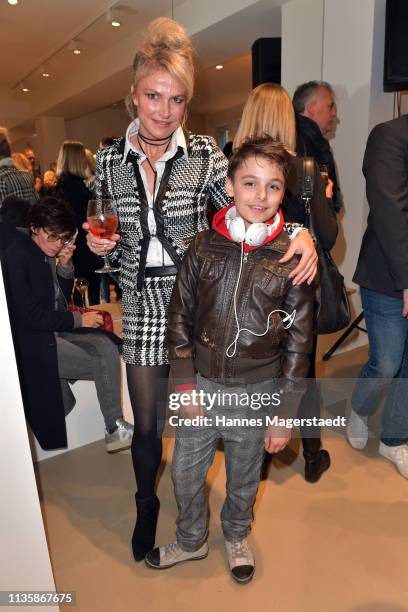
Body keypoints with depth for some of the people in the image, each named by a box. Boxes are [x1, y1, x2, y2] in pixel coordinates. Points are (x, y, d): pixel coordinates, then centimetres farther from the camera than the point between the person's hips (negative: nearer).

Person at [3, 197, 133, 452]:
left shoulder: (49, 253, 7)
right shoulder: (17, 257, -15)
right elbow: (28, 316, -20)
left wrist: (65, 266, -2)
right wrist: (78, 319, -15)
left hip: (57, 331, 7)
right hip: (34, 342, -7)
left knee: (106, 346, -16)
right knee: (105, 363, -15)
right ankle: (115, 430, 2)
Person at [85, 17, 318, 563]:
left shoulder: (204, 152, -4)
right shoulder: (110, 159, 2)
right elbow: (109, 240, 12)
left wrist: (299, 231, -22)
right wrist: (101, 246, -10)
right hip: (142, 307, 2)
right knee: (146, 423, 13)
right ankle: (147, 504, 45)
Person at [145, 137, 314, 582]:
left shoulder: (291, 258, -11)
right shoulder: (203, 247, -7)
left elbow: (299, 341, -7)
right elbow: (179, 316, 0)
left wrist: (285, 413, -5)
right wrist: (184, 382, -3)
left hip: (257, 392, -1)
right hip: (201, 384, 2)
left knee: (243, 477, 21)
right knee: (185, 473, 18)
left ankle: (236, 536, 54)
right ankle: (191, 541, 49)